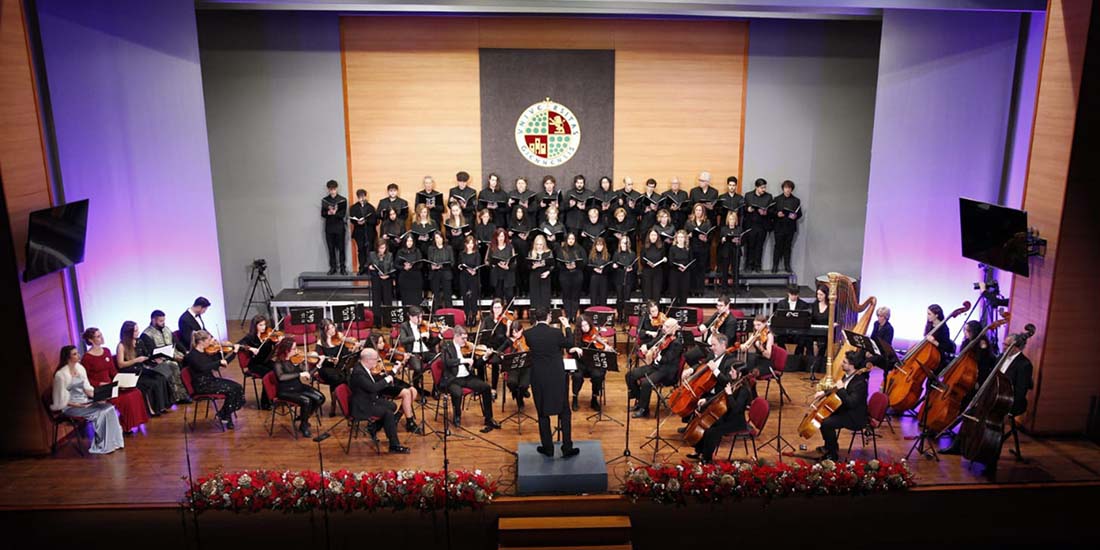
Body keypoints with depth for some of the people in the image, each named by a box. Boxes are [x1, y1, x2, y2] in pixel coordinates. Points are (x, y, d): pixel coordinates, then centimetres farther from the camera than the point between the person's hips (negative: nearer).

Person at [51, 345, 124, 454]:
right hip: (70, 407, -7)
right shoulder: (61, 375, -14)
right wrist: (78, 405, -23)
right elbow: (61, 400, -13)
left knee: (109, 407, -17)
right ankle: (101, 446, -10)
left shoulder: (80, 368, 7)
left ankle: (113, 443, -14)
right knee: (101, 413, -25)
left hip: (85, 401, 7)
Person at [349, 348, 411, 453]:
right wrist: (386, 380, -21)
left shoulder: (362, 367, 2)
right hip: (361, 407, -10)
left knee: (392, 406, 12)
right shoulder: (358, 372, -27)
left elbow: (375, 380, 15)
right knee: (388, 413, -19)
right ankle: (394, 445, -13)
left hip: (369, 400, 10)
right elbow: (372, 388, -33)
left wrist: (388, 376, 2)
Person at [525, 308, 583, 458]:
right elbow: (568, 344, 4)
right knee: (564, 412, 12)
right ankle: (567, 448, 14)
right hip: (557, 378, -1)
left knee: (543, 413, 14)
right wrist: (567, 327, 17)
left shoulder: (528, 334, -10)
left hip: (538, 379, 2)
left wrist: (536, 326, 16)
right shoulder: (556, 332, -15)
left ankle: (548, 448, 20)